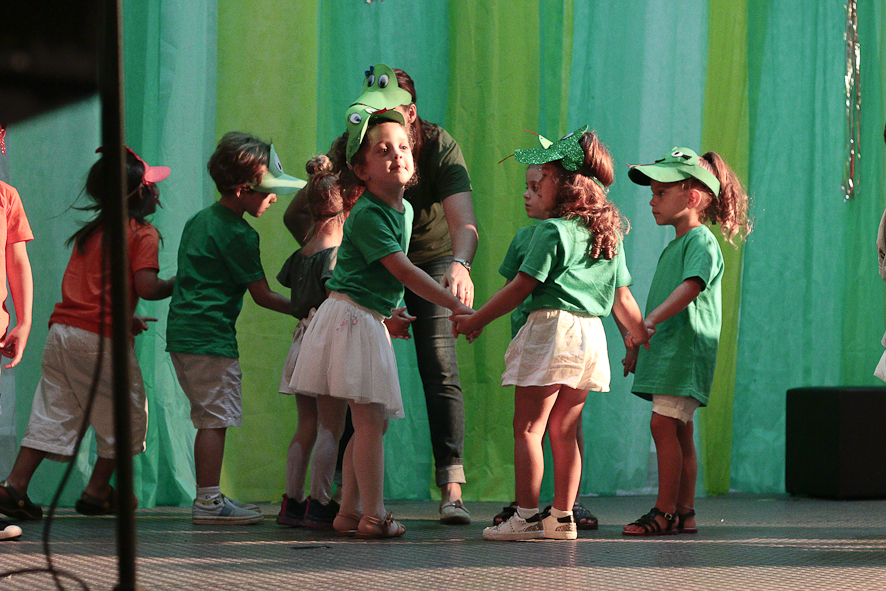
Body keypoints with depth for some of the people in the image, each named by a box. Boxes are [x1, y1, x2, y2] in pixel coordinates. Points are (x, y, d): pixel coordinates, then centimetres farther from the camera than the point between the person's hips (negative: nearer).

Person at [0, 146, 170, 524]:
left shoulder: (90, 231, 17)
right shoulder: (143, 234, -6)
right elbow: (147, 287, -17)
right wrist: (177, 284, 2)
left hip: (62, 330, 7)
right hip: (102, 338, -7)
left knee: (52, 413, 8)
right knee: (125, 413, 11)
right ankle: (97, 491, 14)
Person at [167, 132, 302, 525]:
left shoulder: (199, 220, 16)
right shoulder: (238, 234, -13)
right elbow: (262, 296, -9)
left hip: (181, 331, 10)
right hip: (211, 337, -10)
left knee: (209, 419, 12)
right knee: (216, 419, -7)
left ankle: (207, 499, 14)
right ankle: (209, 501, -7)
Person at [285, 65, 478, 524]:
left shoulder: (439, 147, -26)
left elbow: (463, 220, -39)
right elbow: (297, 214, -13)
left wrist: (461, 264, -60)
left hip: (432, 258, -2)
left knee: (440, 370, -14)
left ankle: (451, 488, -17)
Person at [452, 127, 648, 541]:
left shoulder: (551, 230, -9)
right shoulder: (610, 234, 13)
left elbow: (521, 287, -10)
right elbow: (622, 298, 15)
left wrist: (476, 320, -1)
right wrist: (644, 339, 27)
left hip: (551, 328, -7)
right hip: (591, 335, 7)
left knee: (528, 427, -3)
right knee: (564, 431, 12)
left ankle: (526, 517, -6)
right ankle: (562, 516, 12)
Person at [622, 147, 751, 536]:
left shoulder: (701, 242, -10)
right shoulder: (674, 245, 20)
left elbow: (690, 287, -26)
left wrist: (649, 321, -37)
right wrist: (638, 347, 27)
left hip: (686, 348, -10)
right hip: (666, 350, 10)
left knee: (663, 424, -14)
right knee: (679, 431, 9)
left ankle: (665, 512, -13)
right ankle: (684, 512, 12)